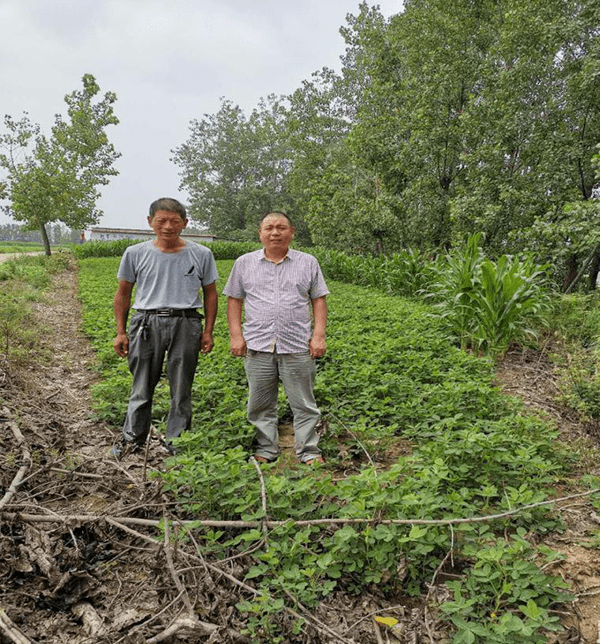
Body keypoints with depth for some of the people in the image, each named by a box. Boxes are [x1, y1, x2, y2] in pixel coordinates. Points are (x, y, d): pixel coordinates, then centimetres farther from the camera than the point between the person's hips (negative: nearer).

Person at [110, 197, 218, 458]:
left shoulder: (201, 255, 4)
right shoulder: (135, 254, 5)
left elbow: (210, 294, 11)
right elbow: (123, 294, 12)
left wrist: (208, 332, 5)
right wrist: (121, 332, 9)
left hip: (185, 323, 0)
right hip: (147, 322, 1)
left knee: (181, 388, 6)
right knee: (142, 386, 9)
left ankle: (176, 441, 23)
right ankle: (132, 437, 28)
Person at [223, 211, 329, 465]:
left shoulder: (308, 263, 8)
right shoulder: (244, 263, 10)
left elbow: (319, 300, 8)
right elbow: (234, 300, 11)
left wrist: (319, 336, -2)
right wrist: (236, 335, 1)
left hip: (297, 347, -1)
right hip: (257, 346, 1)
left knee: (303, 403, 4)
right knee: (260, 404, 8)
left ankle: (309, 452, 17)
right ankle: (266, 450, 23)